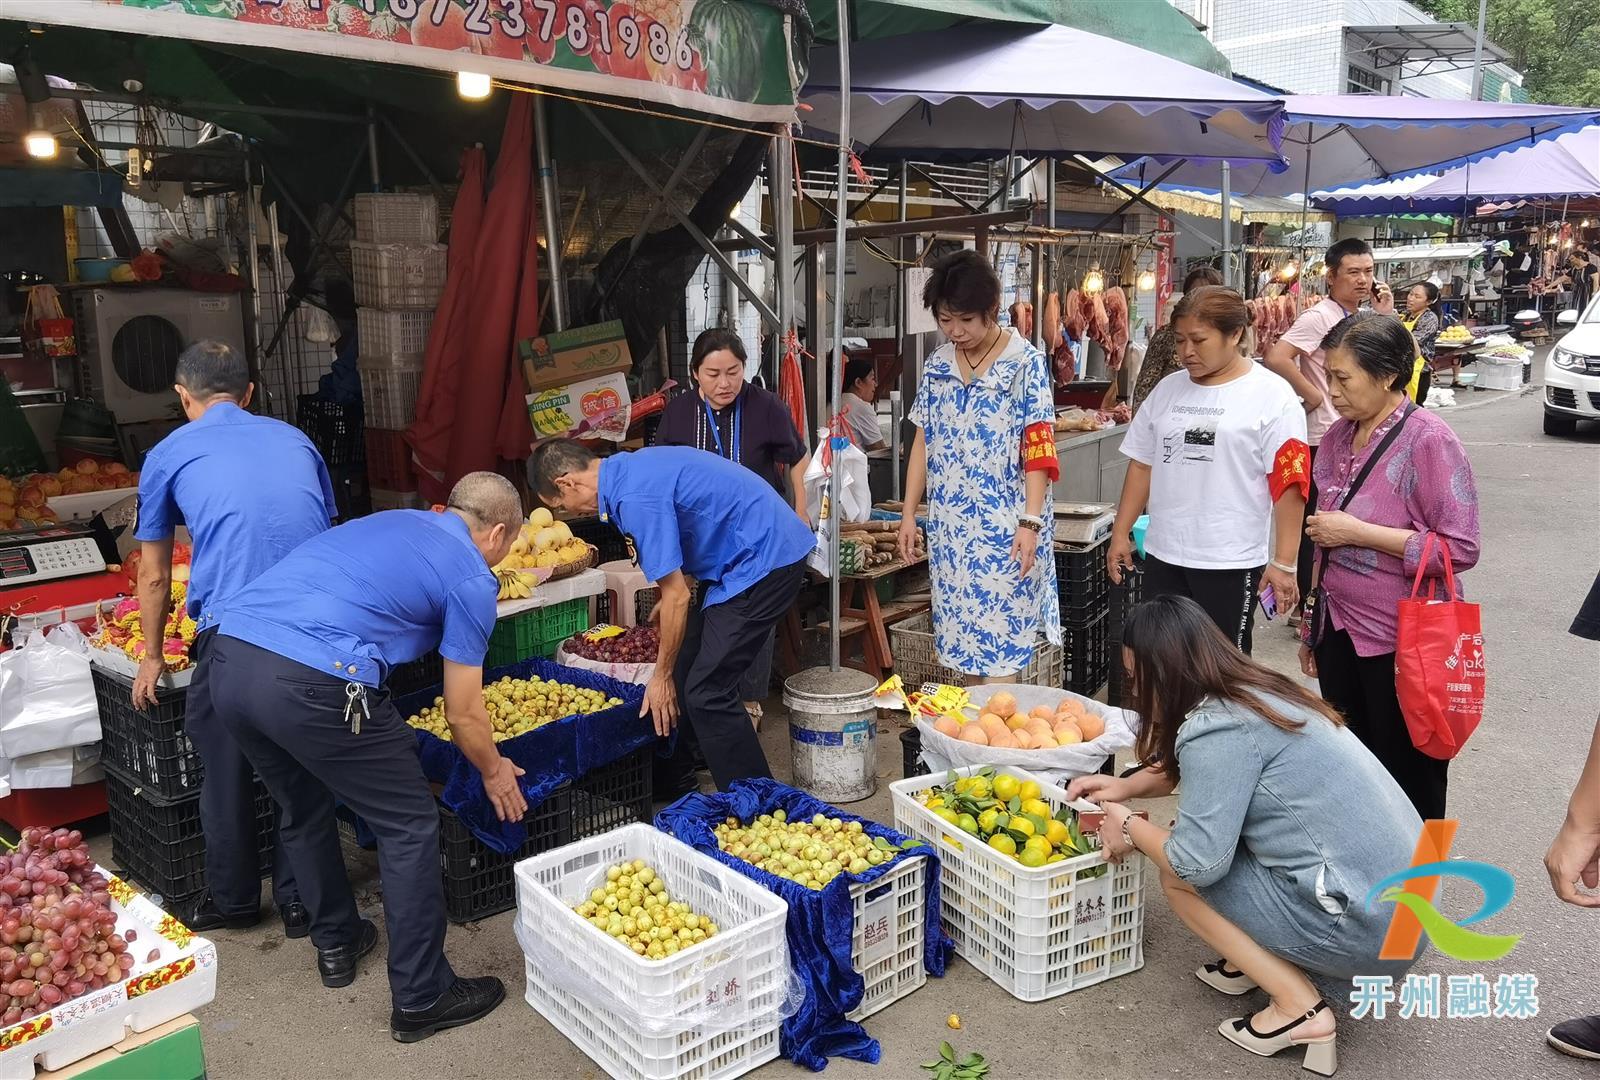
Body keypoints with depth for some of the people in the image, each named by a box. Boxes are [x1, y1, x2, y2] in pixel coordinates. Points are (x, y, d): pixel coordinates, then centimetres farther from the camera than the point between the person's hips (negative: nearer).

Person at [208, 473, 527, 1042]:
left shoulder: (391, 520, 25)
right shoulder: (472, 579, 5)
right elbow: (463, 715, 8)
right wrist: (494, 772, 28)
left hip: (229, 657, 8)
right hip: (311, 684, -8)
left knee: (304, 813, 28)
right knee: (410, 825, 9)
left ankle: (335, 942, 45)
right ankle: (421, 998, 17)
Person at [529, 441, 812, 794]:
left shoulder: (636, 498, -22)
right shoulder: (631, 466, 9)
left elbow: (677, 597, -18)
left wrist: (661, 678, -7)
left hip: (765, 561, -10)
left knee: (706, 693, -9)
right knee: (684, 668, 14)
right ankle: (673, 781, 28)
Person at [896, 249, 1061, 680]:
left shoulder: (1026, 363, -7)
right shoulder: (937, 365, 8)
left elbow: (1038, 451, -11)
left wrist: (1030, 522, -18)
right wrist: (909, 513, 9)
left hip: (1004, 531, -5)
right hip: (949, 528, 5)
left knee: (998, 647, -2)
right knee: (955, 641, 10)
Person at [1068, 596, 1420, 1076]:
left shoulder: (1220, 729, -22)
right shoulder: (1254, 690, 7)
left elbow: (1198, 863, -19)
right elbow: (1182, 768, 26)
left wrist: (1130, 827, -3)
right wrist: (1125, 786, 15)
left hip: (1368, 928, -9)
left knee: (1180, 877, 0)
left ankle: (1300, 1008, 1)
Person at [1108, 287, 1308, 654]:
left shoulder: (1272, 396, -7)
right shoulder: (1168, 389, 9)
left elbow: (1289, 484, -10)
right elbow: (1142, 465, 14)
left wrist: (1283, 563, -13)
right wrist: (1121, 534, 12)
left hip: (1231, 562, -4)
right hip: (1163, 556, 5)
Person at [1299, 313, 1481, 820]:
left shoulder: (1429, 440, -13)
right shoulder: (1339, 436, 7)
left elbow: (1460, 549, -18)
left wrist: (1358, 531, -19)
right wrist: (1313, 628, 18)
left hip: (1402, 644, -6)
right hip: (1340, 632, 6)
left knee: (1408, 784, 6)